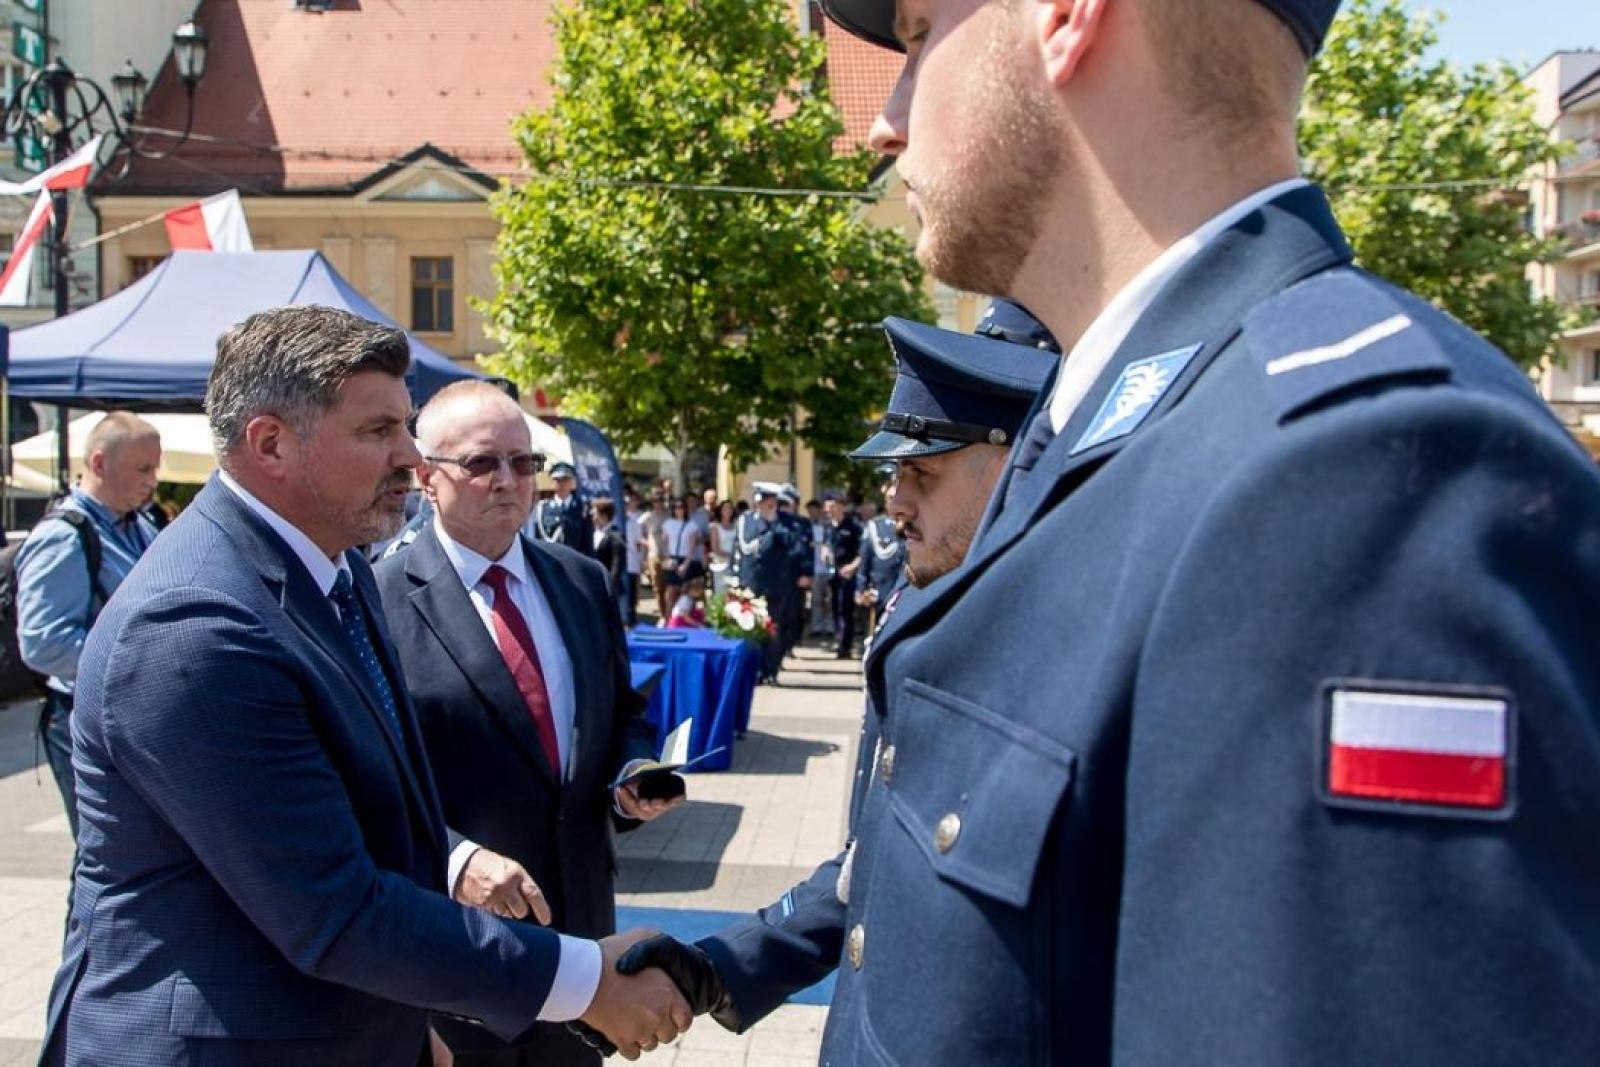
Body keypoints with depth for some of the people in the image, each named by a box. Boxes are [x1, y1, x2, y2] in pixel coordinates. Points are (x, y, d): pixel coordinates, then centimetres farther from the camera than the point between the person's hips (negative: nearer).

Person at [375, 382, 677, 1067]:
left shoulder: (583, 581, 6)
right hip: (449, 936, -5)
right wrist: (454, 859, -27)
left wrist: (633, 779, -5)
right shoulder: (379, 601, -11)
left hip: (579, 921, 5)